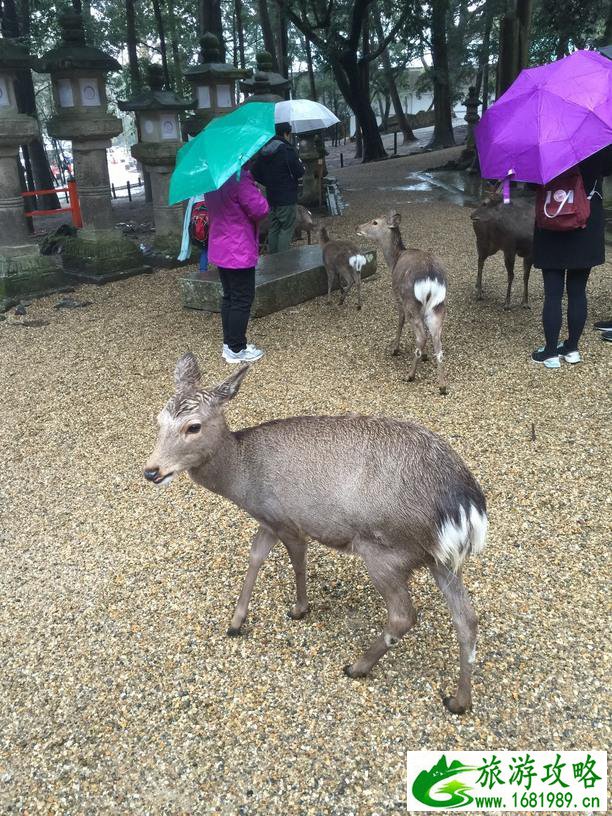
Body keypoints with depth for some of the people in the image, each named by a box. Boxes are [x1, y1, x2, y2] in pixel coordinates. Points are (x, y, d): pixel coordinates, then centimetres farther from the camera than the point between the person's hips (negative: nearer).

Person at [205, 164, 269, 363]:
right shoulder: (238, 178, -20)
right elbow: (261, 209, -20)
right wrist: (253, 188, -1)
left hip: (219, 249, 9)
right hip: (239, 250, -9)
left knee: (229, 297, 17)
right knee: (242, 300, 1)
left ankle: (229, 344, 24)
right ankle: (237, 350, 7)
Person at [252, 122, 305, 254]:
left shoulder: (263, 151, 6)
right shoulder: (288, 150, -15)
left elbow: (256, 174, 9)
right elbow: (299, 172, -12)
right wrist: (301, 164, 9)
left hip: (271, 197, 7)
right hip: (287, 198, -7)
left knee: (273, 228, 14)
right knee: (286, 229, -2)